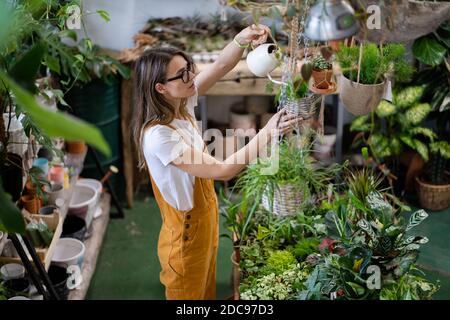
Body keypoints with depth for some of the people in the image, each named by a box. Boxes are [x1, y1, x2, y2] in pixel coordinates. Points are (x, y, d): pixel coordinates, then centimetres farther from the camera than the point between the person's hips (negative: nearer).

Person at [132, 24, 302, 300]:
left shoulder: (183, 104, -9)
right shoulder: (158, 136, -33)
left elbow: (221, 66, -8)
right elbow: (223, 171, -33)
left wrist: (242, 39, -29)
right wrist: (268, 133, -34)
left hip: (204, 218, 8)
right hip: (186, 232, -8)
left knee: (206, 288, 28)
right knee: (188, 295, 16)